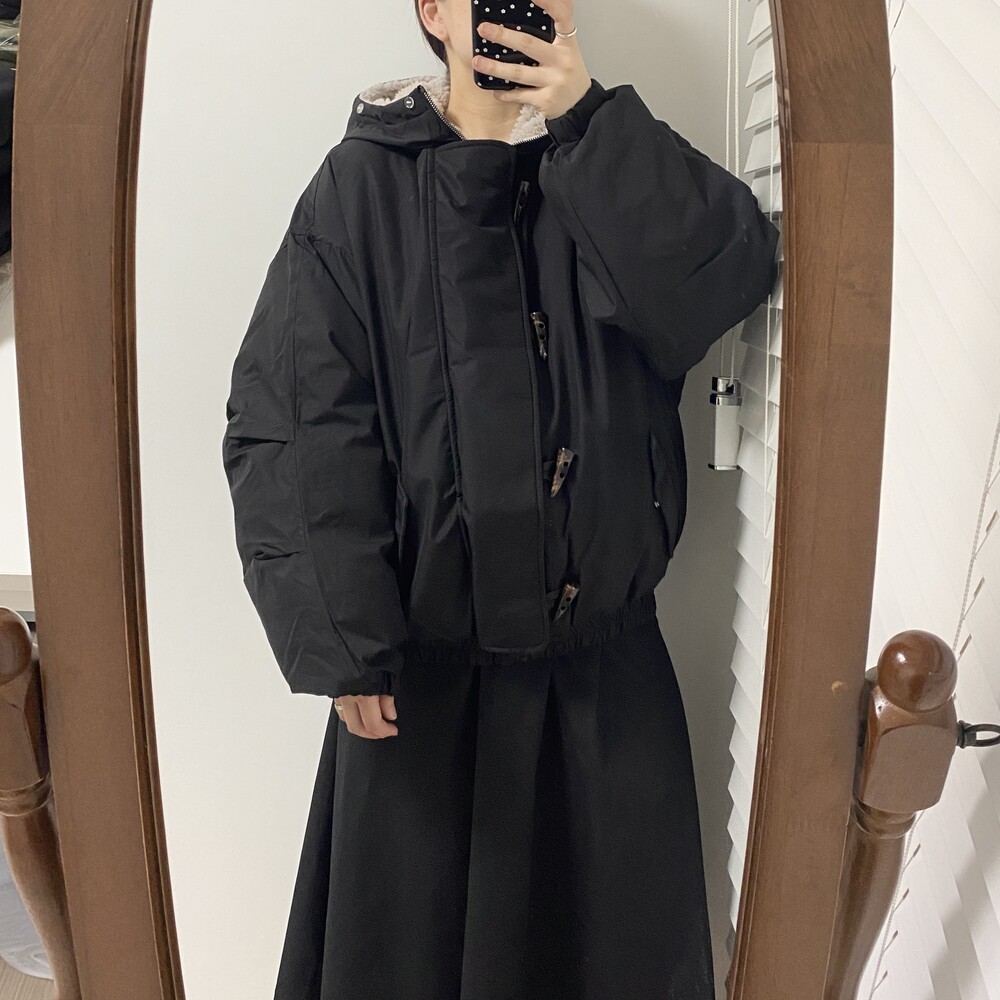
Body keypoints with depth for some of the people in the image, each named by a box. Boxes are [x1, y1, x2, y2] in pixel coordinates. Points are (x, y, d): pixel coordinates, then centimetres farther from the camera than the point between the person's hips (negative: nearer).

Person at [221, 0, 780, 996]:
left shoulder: (612, 171, 7)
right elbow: (290, 424, -9)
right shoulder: (365, 184, -3)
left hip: (610, 668, 3)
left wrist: (587, 117, -16)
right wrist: (342, 646, -14)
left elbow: (736, 269, -11)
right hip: (423, 672, -2)